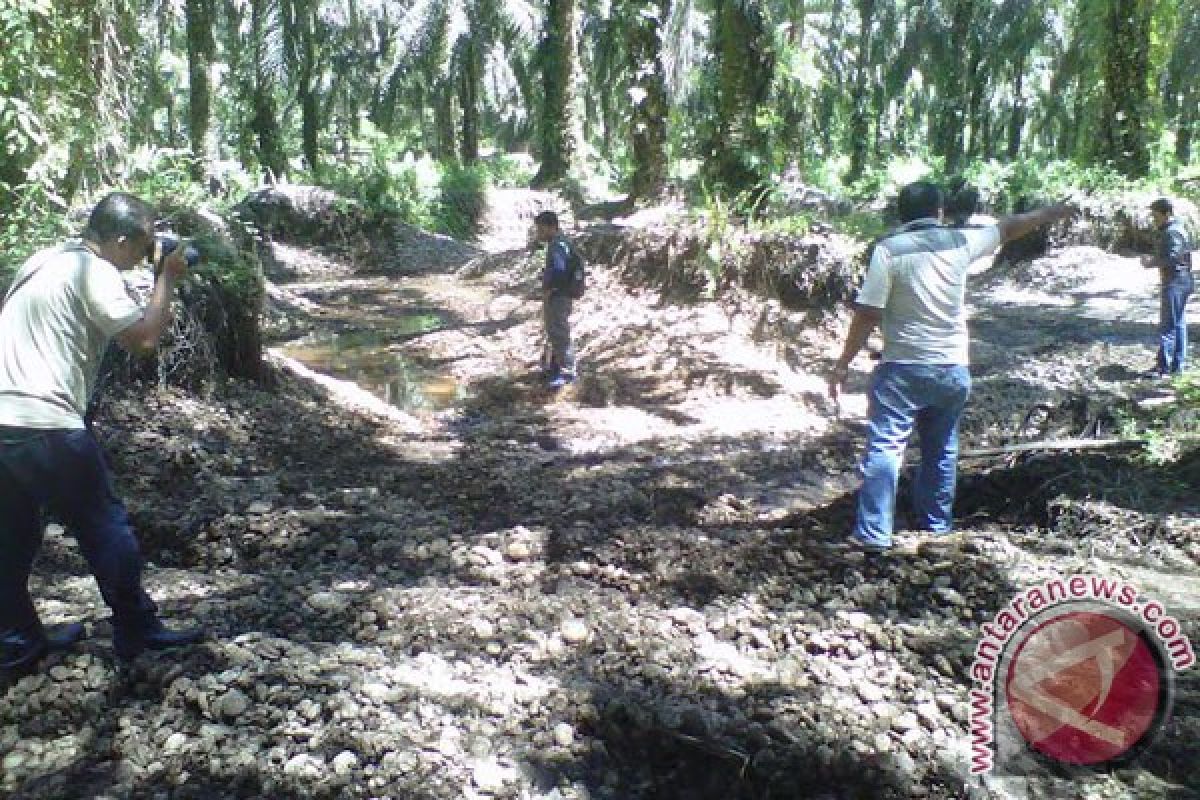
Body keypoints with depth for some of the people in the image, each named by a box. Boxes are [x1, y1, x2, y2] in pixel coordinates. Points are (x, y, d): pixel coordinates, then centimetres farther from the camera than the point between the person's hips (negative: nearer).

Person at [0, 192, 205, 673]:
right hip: (46, 427, -9)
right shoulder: (94, 271, -9)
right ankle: (137, 632, 15)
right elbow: (143, 339, -16)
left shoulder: (42, 262, 17)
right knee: (106, 530, 5)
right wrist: (168, 279, -3)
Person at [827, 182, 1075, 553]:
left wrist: (842, 364, -7)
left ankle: (873, 533, -8)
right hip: (952, 368, 4)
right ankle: (936, 523, 30)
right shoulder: (961, 242, 2)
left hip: (902, 368, -4)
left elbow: (868, 314, -13)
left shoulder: (889, 249, -9)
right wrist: (1052, 213, 39)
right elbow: (1008, 227, 21)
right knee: (941, 450, 18)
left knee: (884, 447, -4)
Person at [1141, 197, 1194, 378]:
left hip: (1175, 283, -11)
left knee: (1168, 325, -9)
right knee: (1178, 324, 14)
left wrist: (1152, 263, -14)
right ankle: (1178, 362, 21)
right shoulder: (1176, 229, 16)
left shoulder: (1172, 232, -17)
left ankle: (1163, 366, -8)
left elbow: (1171, 258, -25)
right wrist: (1154, 259, 11)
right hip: (1179, 283, 11)